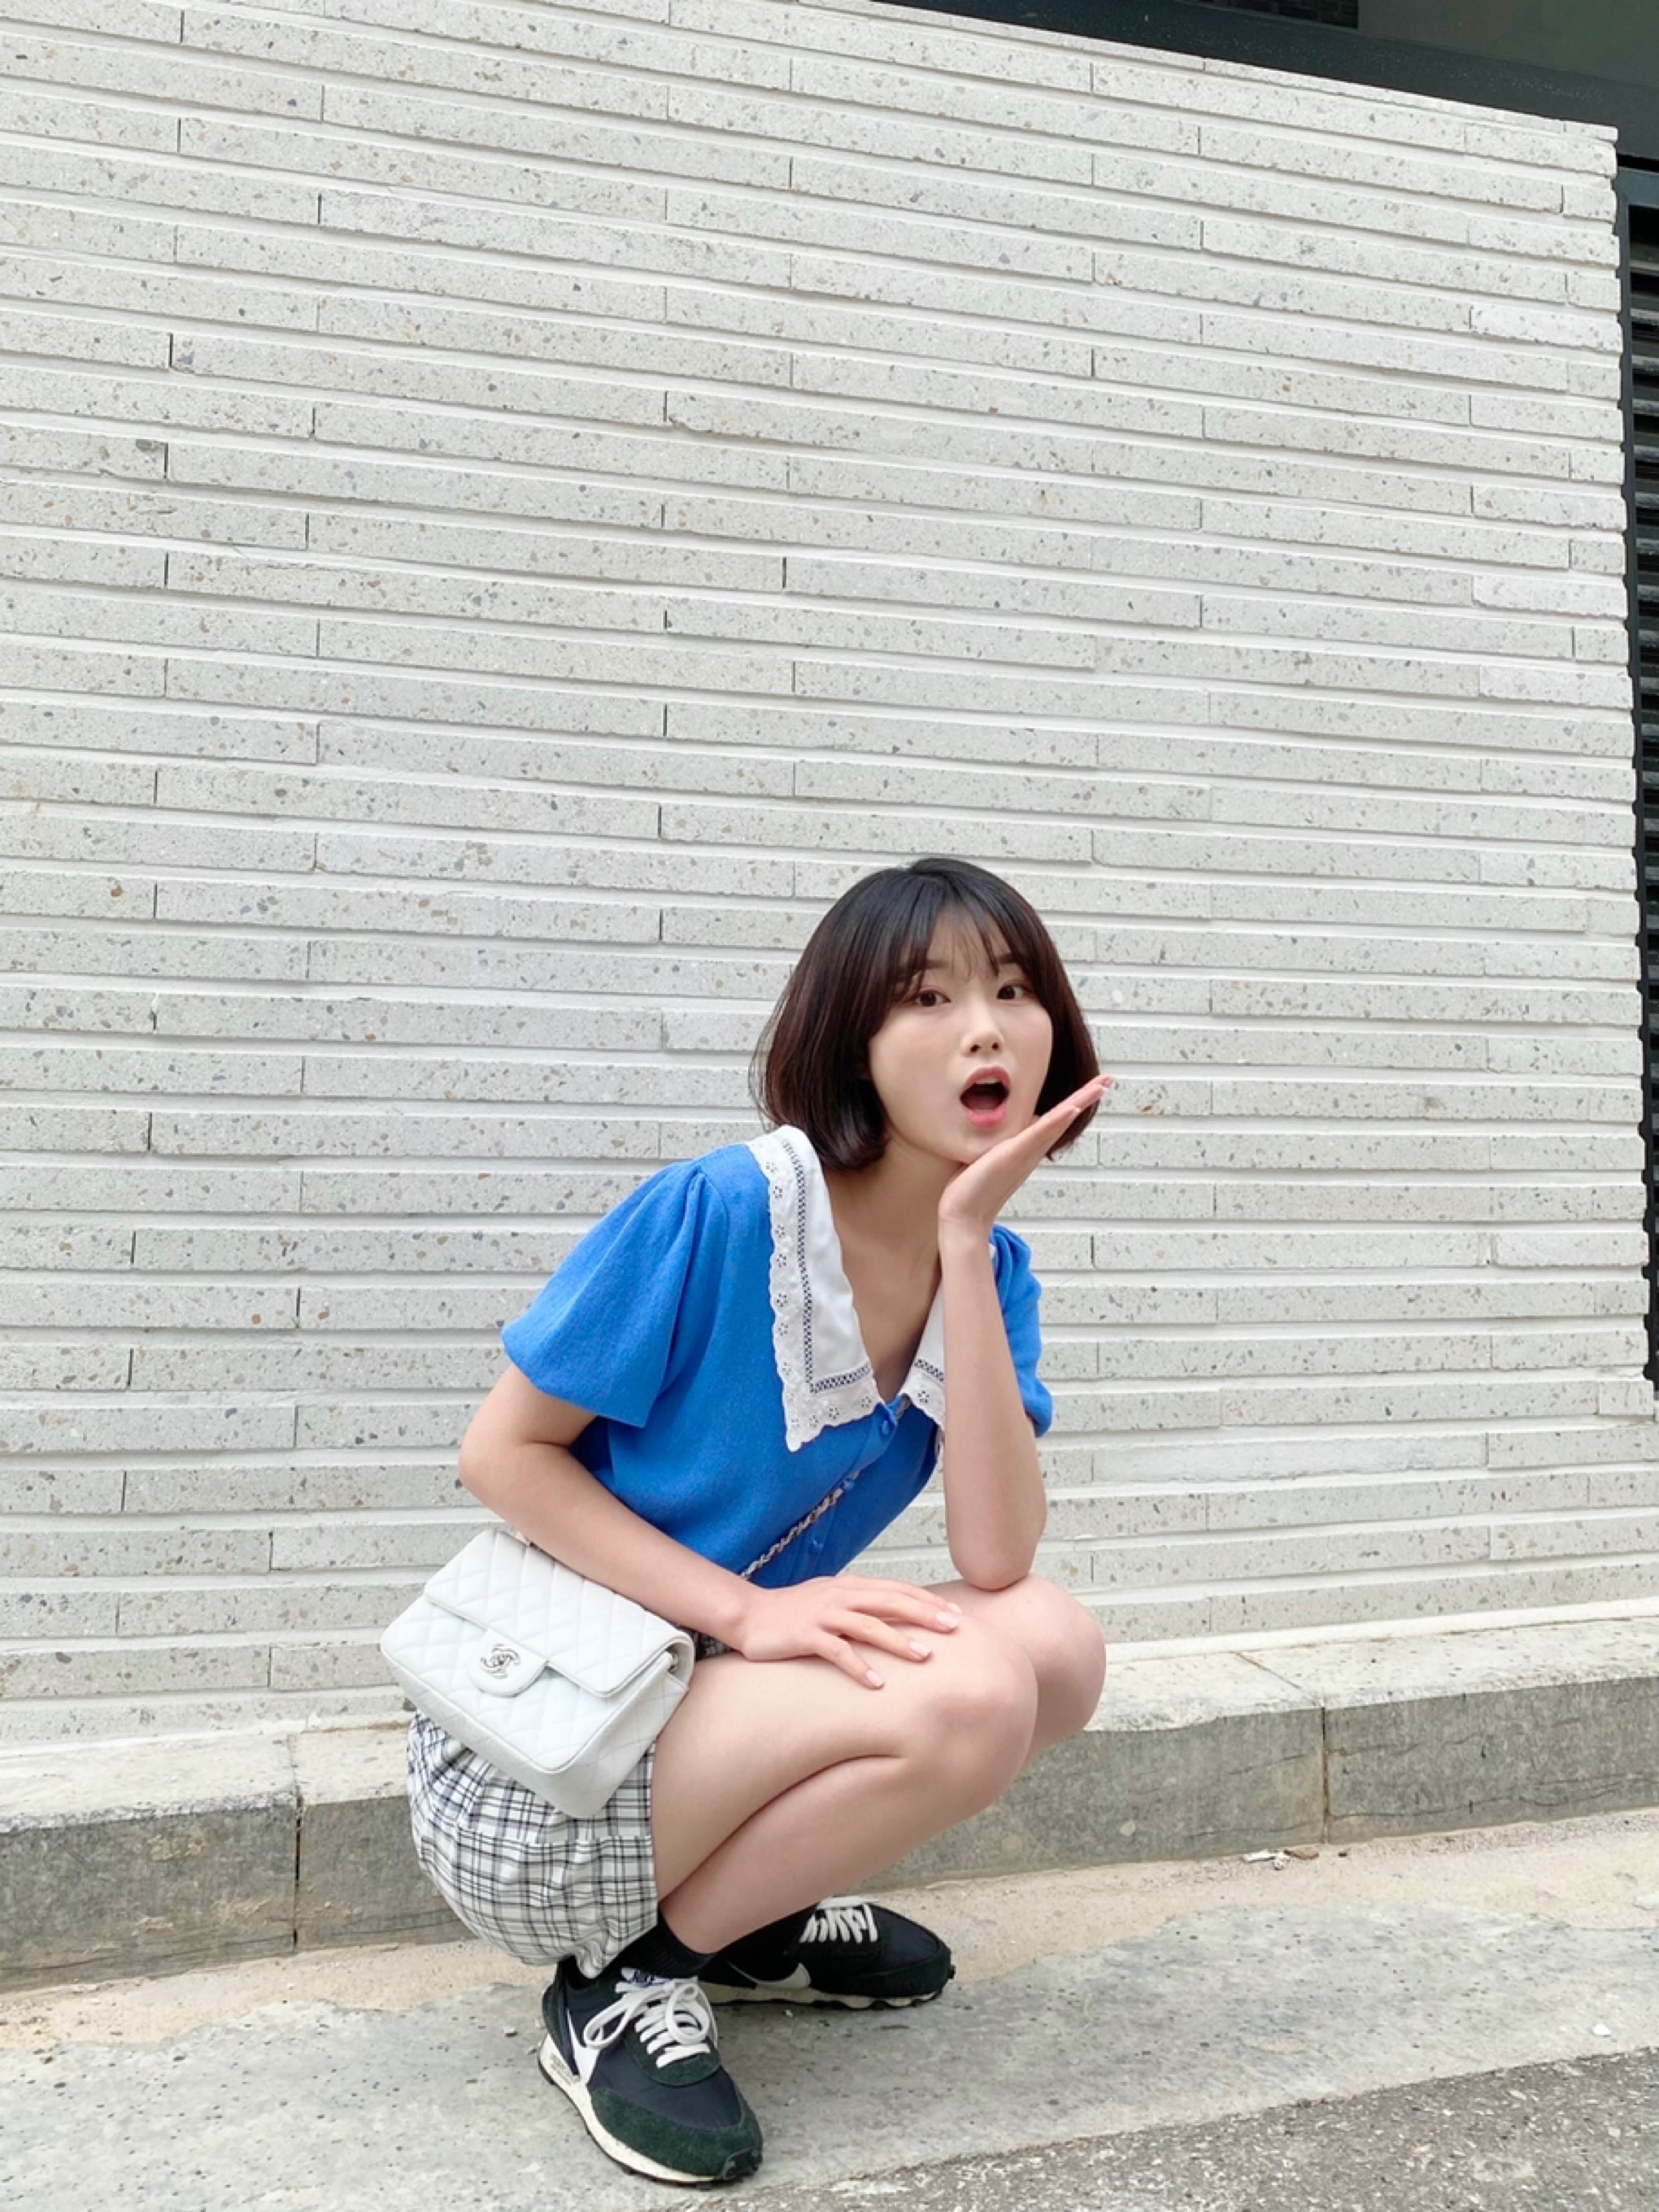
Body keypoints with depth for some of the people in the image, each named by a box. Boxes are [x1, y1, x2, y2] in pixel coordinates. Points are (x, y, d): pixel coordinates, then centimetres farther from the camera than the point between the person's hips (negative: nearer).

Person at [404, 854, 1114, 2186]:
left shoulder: (992, 1268, -2)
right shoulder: (715, 1214, -21)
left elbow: (994, 1562, -16)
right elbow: (502, 1450, -13)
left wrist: (965, 1245, -22)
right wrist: (745, 1609, -23)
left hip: (718, 1704, 7)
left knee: (1058, 1647, -13)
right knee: (970, 1697, -27)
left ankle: (746, 1918, 10)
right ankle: (623, 1979, -4)